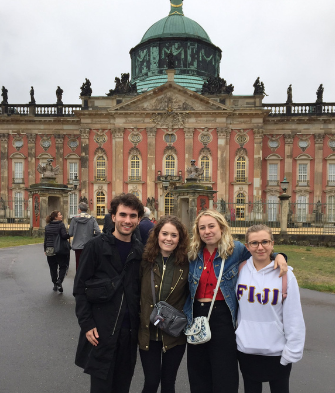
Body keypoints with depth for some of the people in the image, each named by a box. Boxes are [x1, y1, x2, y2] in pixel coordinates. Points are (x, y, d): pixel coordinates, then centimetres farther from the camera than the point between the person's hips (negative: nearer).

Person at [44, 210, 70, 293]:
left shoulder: (47, 226, 8)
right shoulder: (61, 224, -9)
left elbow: (45, 239, 10)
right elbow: (64, 236, -19)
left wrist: (45, 249, 15)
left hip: (50, 249, 5)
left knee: (53, 268, 13)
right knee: (63, 266, 6)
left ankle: (55, 284, 18)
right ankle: (59, 281, -12)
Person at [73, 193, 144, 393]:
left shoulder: (141, 250, 3)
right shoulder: (95, 246, -7)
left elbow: (143, 290, 9)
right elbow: (80, 287, -6)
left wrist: (141, 323, 6)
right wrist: (87, 324, -10)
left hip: (129, 330, 3)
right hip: (101, 330, -3)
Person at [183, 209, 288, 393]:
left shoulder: (235, 249, -6)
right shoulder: (193, 254, 4)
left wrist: (278, 256, -11)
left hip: (222, 316, -3)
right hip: (196, 315, 4)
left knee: (224, 378, 8)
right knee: (198, 377, 16)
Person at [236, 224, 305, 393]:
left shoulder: (285, 274, -12)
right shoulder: (240, 270, -5)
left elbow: (294, 317, -9)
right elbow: (234, 307, 5)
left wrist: (292, 351, -8)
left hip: (277, 351, -2)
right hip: (246, 349, 2)